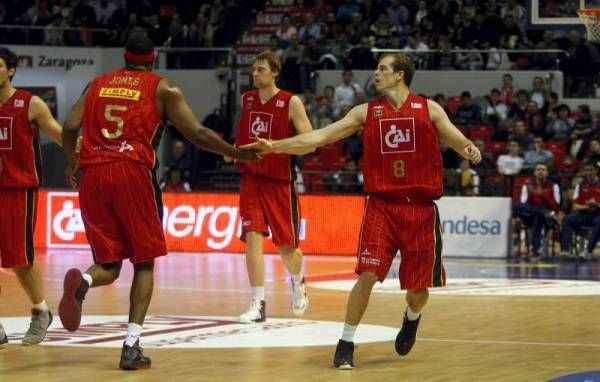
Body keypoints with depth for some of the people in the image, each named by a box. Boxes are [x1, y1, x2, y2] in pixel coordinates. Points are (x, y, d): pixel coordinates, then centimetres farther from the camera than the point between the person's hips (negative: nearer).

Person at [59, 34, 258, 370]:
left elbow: (69, 129, 9)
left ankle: (81, 281, -27)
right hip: (133, 172, -3)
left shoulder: (98, 84, 19)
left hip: (93, 175, 3)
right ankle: (132, 345, -3)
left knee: (109, 264, 10)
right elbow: (198, 134, 3)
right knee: (144, 262, 9)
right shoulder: (163, 89, 10)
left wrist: (72, 164, 27)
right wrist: (238, 155, 16)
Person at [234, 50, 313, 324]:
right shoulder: (246, 100, 8)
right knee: (252, 237, -11)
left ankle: (298, 282, 38)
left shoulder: (291, 103, -8)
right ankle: (258, 304, -9)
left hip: (280, 181, -3)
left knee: (286, 247, 5)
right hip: (251, 178, 3)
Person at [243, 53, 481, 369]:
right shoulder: (366, 112, 6)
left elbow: (455, 138, -1)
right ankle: (346, 344, -3)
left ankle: (412, 318, 40)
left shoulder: (429, 109, 3)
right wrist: (275, 146, -5)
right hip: (381, 205, 0)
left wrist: (468, 149, -26)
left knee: (419, 288, 5)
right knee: (368, 275, -14)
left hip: (421, 208, 0)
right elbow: (320, 137, 3)